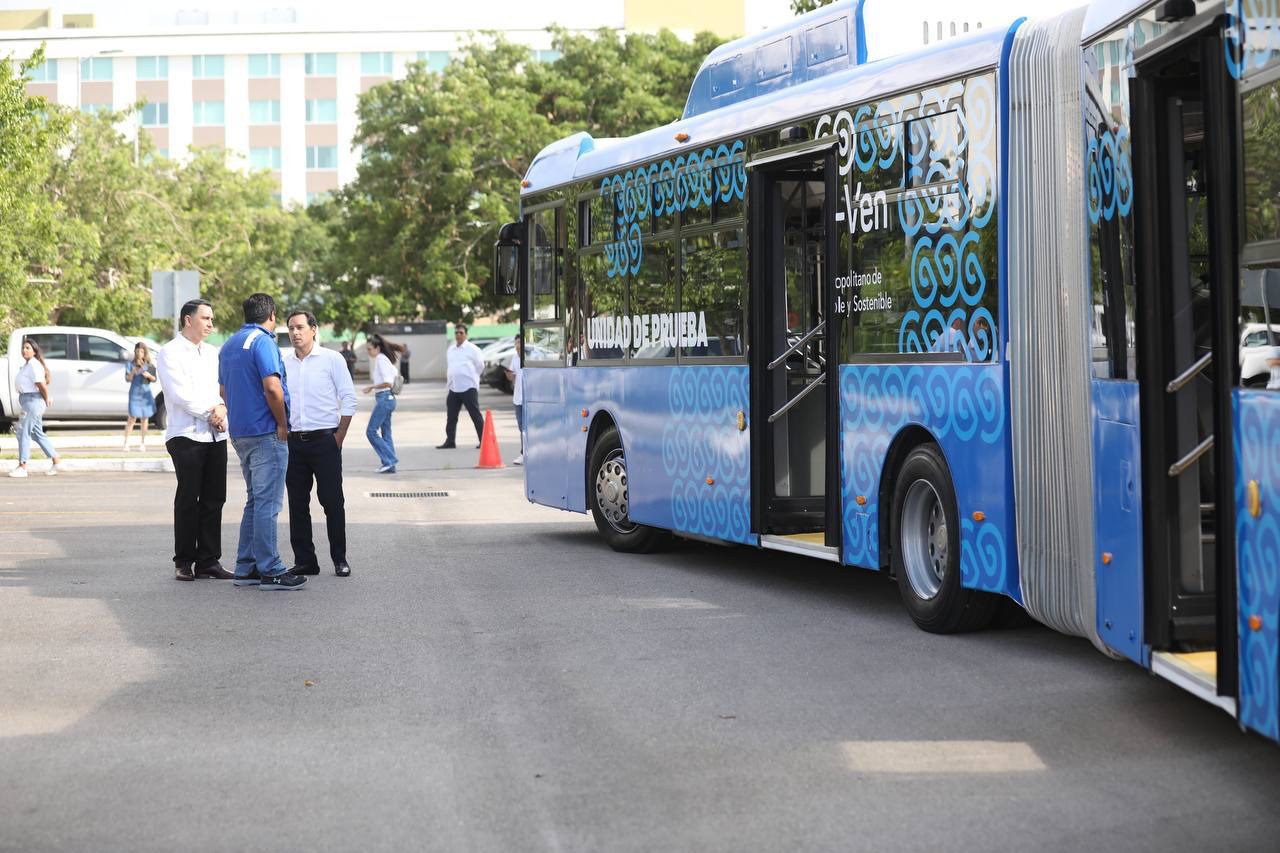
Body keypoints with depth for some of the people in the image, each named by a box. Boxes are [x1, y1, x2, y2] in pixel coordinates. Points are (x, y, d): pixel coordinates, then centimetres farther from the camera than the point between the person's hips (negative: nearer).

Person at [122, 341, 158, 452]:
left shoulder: (150, 365, 7)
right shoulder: (131, 364, 2)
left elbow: (154, 379, 10)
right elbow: (128, 379, -2)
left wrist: (149, 375, -11)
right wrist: (132, 372, -20)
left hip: (146, 393, 2)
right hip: (134, 393, -2)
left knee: (144, 418, 6)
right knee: (132, 418, -8)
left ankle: (143, 443, 14)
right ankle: (126, 442, -7)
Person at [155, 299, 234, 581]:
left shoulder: (212, 353, 19)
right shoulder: (170, 353, -2)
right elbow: (179, 394, -12)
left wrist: (222, 408, -6)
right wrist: (210, 411, -9)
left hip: (216, 435, 6)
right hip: (186, 434, -6)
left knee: (214, 499, 4)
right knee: (188, 499, -4)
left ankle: (208, 560, 9)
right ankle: (184, 562, 3)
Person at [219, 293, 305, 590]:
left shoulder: (230, 345, 15)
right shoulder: (263, 342, -13)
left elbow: (223, 389, 22)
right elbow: (272, 388, -22)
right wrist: (282, 424, -12)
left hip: (239, 432, 9)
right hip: (266, 432, -9)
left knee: (255, 500, 16)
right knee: (267, 502, -6)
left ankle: (246, 568, 16)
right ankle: (270, 571, -4)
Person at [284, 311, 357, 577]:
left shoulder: (332, 360, -1)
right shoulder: (283, 363, 10)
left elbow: (348, 399, -2)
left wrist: (340, 435, -7)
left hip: (324, 440, -4)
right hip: (293, 442, 4)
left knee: (332, 501, -3)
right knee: (297, 503, 5)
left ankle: (340, 559, 4)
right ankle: (304, 560, 11)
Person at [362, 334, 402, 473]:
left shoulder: (381, 359, -12)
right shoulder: (384, 359, 15)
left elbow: (388, 382, -20)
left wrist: (372, 387, -11)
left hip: (384, 398, -10)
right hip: (388, 398, 10)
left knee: (371, 432, -7)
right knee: (385, 434, 10)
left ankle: (389, 460, -9)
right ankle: (390, 466, 9)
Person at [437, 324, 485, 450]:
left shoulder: (472, 349, -6)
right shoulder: (451, 350, 13)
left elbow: (480, 365, -1)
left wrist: (471, 377, 4)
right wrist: (449, 377, 12)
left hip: (468, 387, -7)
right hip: (453, 388, 7)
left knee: (475, 415, -3)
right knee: (451, 416, 9)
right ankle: (450, 441, 17)